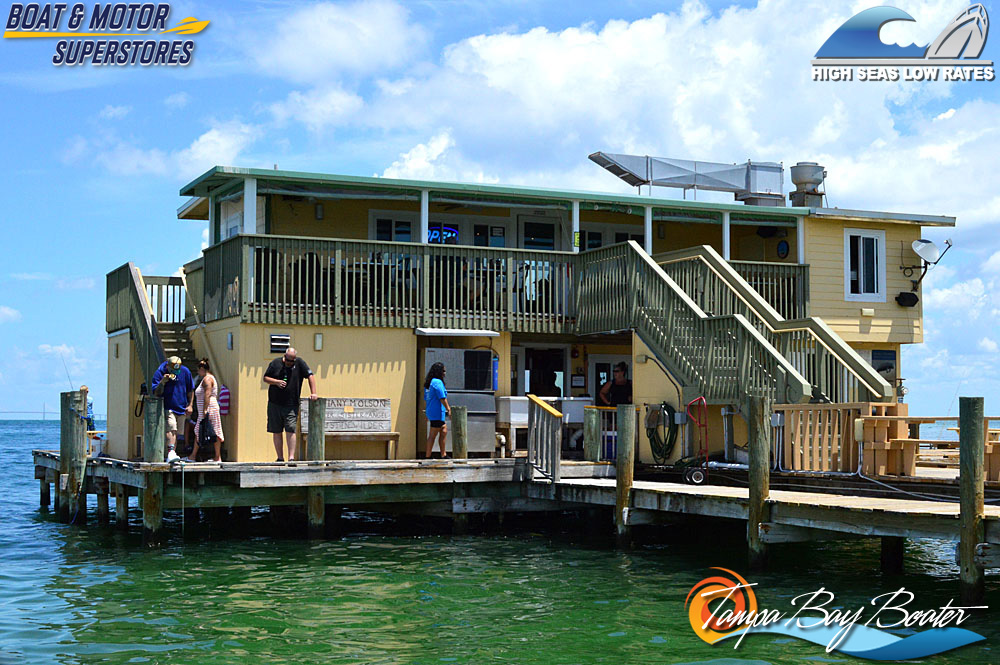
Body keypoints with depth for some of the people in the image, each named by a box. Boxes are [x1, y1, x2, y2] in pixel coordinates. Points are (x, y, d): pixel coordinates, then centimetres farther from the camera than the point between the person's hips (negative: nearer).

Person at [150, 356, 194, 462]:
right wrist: (162, 382, -27)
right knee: (171, 429, -24)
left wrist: (190, 405, 7)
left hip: (182, 408, 5)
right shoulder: (160, 373, -8)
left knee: (177, 432, 9)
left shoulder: (185, 372, 3)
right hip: (168, 408, -5)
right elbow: (156, 393, -11)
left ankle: (172, 454, 19)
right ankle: (171, 452, -35)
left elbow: (190, 390, 14)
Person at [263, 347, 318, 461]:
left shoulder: (299, 363, 0)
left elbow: (311, 376, -1)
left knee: (290, 430, -12)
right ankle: (280, 458, 12)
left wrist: (313, 393, -10)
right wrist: (276, 382, -10)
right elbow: (265, 378, 10)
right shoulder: (275, 363, 4)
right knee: (276, 431, 4)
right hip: (274, 404, 2)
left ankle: (291, 457, -13)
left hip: (291, 405, -2)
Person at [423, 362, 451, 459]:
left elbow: (426, 399, 20)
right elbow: (442, 398, -17)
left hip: (431, 411, 10)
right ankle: (427, 456, -3)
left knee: (444, 431, 14)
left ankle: (443, 455, 16)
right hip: (437, 412, -10)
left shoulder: (428, 383, 14)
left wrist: (427, 411, 25)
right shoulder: (438, 382, -14)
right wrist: (448, 409, -13)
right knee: (433, 435, -5)